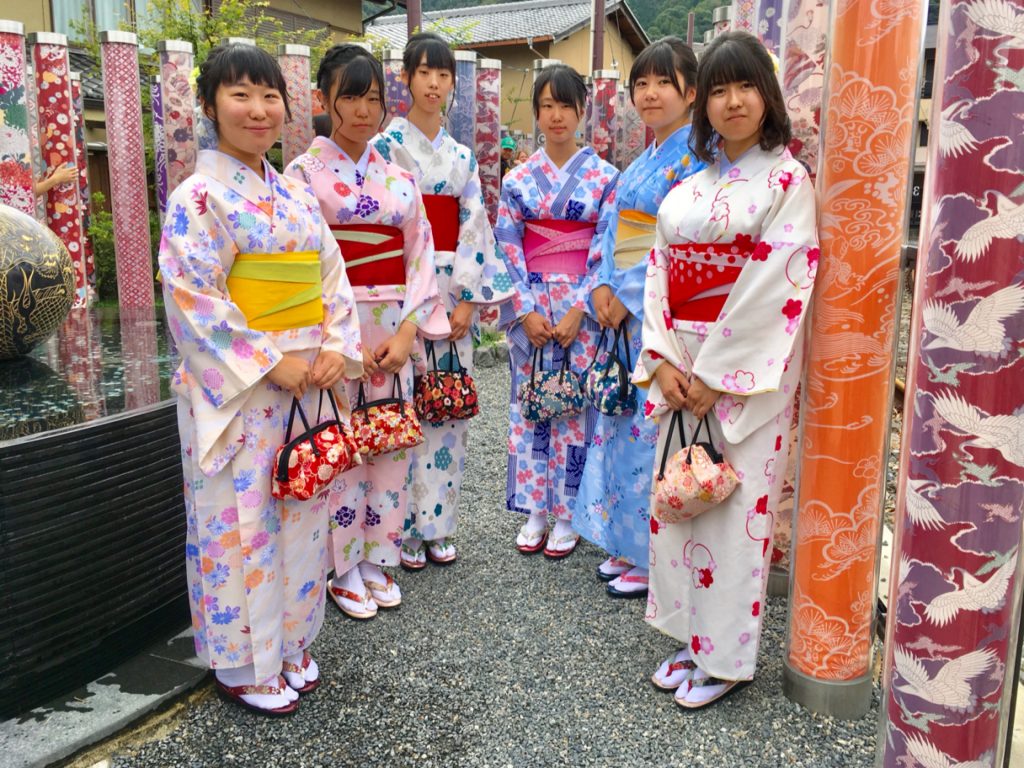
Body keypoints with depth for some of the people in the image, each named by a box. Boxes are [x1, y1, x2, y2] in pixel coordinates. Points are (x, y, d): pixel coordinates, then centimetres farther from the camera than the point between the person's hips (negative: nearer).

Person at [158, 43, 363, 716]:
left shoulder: (296, 196, 11)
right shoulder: (200, 198, -9)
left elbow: (333, 276, 11)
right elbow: (194, 301, -16)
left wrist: (336, 348, -5)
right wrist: (272, 364, -18)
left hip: (307, 383, 7)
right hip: (237, 390, -6)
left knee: (300, 513, 15)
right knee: (240, 521, 4)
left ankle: (290, 643, 33)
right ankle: (241, 663, 23)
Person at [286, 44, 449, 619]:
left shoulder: (399, 177, 9)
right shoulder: (305, 172, -2)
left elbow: (420, 256, 5)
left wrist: (407, 331, -7)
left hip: (395, 331, 4)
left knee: (392, 445, 9)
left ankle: (379, 560, 26)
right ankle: (344, 570, 19)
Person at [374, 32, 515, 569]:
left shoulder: (462, 155, 13)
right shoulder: (387, 145, 0)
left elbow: (473, 227, 7)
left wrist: (467, 299, -4)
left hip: (455, 293, 4)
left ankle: (437, 524, 20)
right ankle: (405, 529, 11)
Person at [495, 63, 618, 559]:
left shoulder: (604, 177, 1)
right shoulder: (519, 178, 5)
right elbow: (507, 248, 1)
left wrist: (578, 310, -12)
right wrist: (526, 310, -9)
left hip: (581, 308, -2)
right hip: (530, 307, 2)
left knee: (575, 406, 2)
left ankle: (567, 514, 16)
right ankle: (534, 511, 19)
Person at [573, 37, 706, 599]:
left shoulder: (694, 157, -11)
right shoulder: (644, 160, 16)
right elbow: (615, 227, 13)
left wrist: (630, 296, -15)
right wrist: (604, 287, -2)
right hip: (622, 312, 9)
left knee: (653, 430, -1)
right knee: (622, 423, 13)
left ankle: (655, 560, 15)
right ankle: (626, 545, 28)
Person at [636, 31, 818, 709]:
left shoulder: (786, 180, -6)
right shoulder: (689, 185, 12)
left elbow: (775, 286, -15)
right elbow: (660, 271, 7)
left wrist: (714, 376, -16)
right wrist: (662, 361, -5)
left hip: (747, 369, -6)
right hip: (679, 367, 6)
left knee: (734, 510, 1)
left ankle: (727, 657, 19)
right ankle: (692, 638, 29)